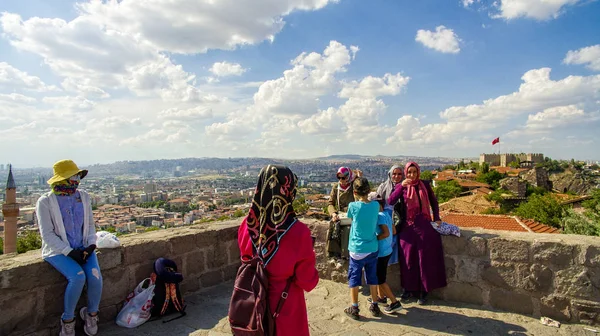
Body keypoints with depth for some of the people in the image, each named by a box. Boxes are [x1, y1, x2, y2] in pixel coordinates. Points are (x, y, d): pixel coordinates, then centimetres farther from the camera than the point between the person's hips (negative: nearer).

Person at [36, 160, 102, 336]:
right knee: (78, 277, -28)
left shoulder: (83, 197, 5)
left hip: (83, 248, 3)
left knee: (95, 277, -21)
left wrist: (91, 244, -7)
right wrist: (69, 251, -18)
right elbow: (47, 234, -10)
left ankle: (92, 314, 7)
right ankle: (67, 320, -3)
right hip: (58, 250, -3)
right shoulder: (45, 202, -8)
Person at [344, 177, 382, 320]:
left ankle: (354, 308, 17)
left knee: (354, 278, 10)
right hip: (372, 248, 4)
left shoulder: (353, 206, -15)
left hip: (357, 249, -3)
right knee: (372, 277, 18)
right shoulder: (376, 205, -6)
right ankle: (374, 306, 30)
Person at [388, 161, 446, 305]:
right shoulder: (401, 187, 2)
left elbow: (433, 202, 13)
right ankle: (409, 288, 19)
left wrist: (437, 218, 2)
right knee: (408, 258, 4)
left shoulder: (425, 185, 4)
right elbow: (390, 201, -13)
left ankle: (423, 291, 13)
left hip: (424, 225, 0)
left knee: (425, 258, 2)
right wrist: (401, 186, -22)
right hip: (407, 226, 0)